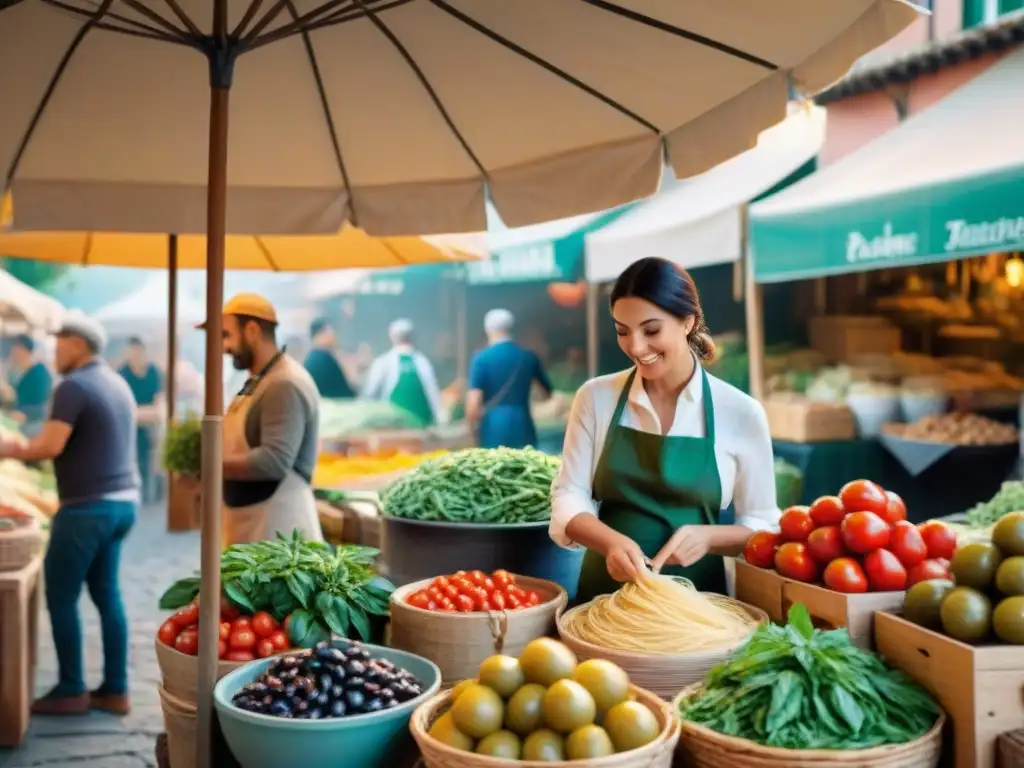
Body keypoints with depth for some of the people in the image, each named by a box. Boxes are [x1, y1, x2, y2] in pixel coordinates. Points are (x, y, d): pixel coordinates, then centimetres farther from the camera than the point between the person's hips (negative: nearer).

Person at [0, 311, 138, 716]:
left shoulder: (74, 386, -14)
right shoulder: (117, 383, 13)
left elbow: (50, 446, -20)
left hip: (89, 507, -8)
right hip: (122, 501, 8)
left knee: (60, 597, 3)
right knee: (107, 593, 12)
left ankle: (71, 691, 11)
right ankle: (115, 689, 16)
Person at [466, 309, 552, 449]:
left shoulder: (482, 358, -5)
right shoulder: (529, 357, 7)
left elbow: (473, 402, -11)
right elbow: (547, 392, 20)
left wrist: (474, 426, 6)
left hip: (493, 432, -3)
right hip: (523, 430, 3)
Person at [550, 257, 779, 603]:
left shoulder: (741, 413, -3)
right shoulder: (596, 397, 0)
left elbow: (762, 525, 3)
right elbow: (568, 496, -1)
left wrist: (707, 537, -16)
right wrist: (612, 542, -20)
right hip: (606, 594, 1)